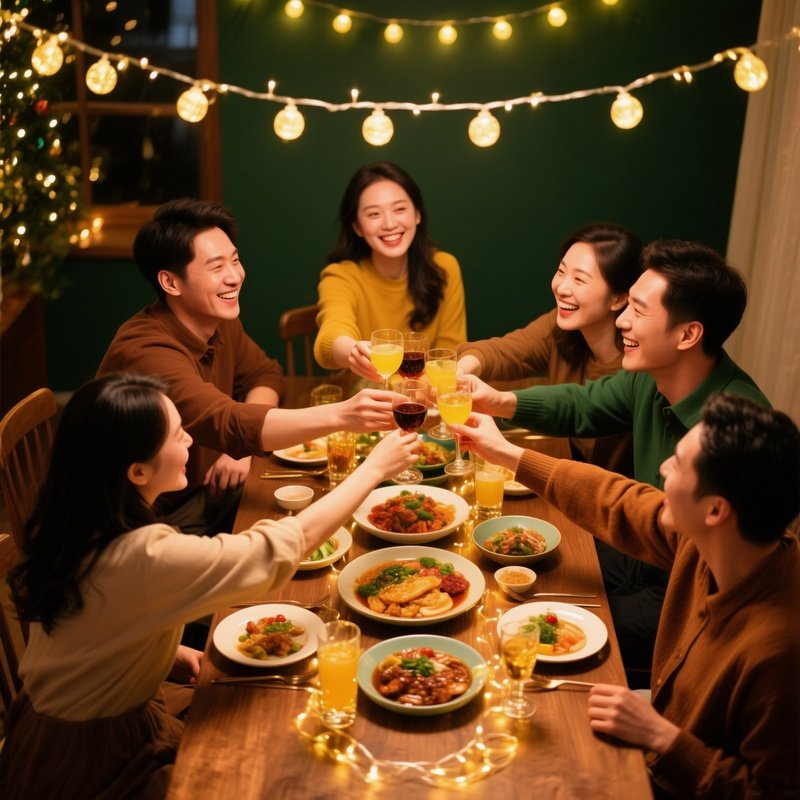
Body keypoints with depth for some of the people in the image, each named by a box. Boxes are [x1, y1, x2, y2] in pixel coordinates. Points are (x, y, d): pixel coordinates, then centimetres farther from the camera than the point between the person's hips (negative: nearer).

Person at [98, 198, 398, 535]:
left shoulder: (219, 322, -1)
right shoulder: (145, 351, -27)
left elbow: (264, 374, 12)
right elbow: (227, 424, -39)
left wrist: (242, 445, -8)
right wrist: (339, 415, -49)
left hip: (207, 492, 8)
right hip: (160, 519, -8)